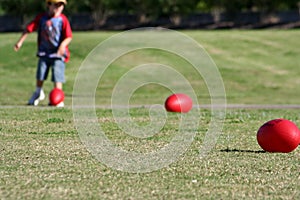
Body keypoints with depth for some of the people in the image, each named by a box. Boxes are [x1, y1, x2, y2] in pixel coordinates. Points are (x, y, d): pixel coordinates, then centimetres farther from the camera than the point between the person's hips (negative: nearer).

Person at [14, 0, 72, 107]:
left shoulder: (62, 19, -9)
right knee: (40, 75, 7)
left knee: (57, 78, -9)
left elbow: (68, 37, -12)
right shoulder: (41, 17, -1)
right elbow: (29, 28, 0)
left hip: (58, 54, -3)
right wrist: (20, 42, -5)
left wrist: (63, 45, -30)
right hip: (44, 53, 3)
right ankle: (38, 93, 33)